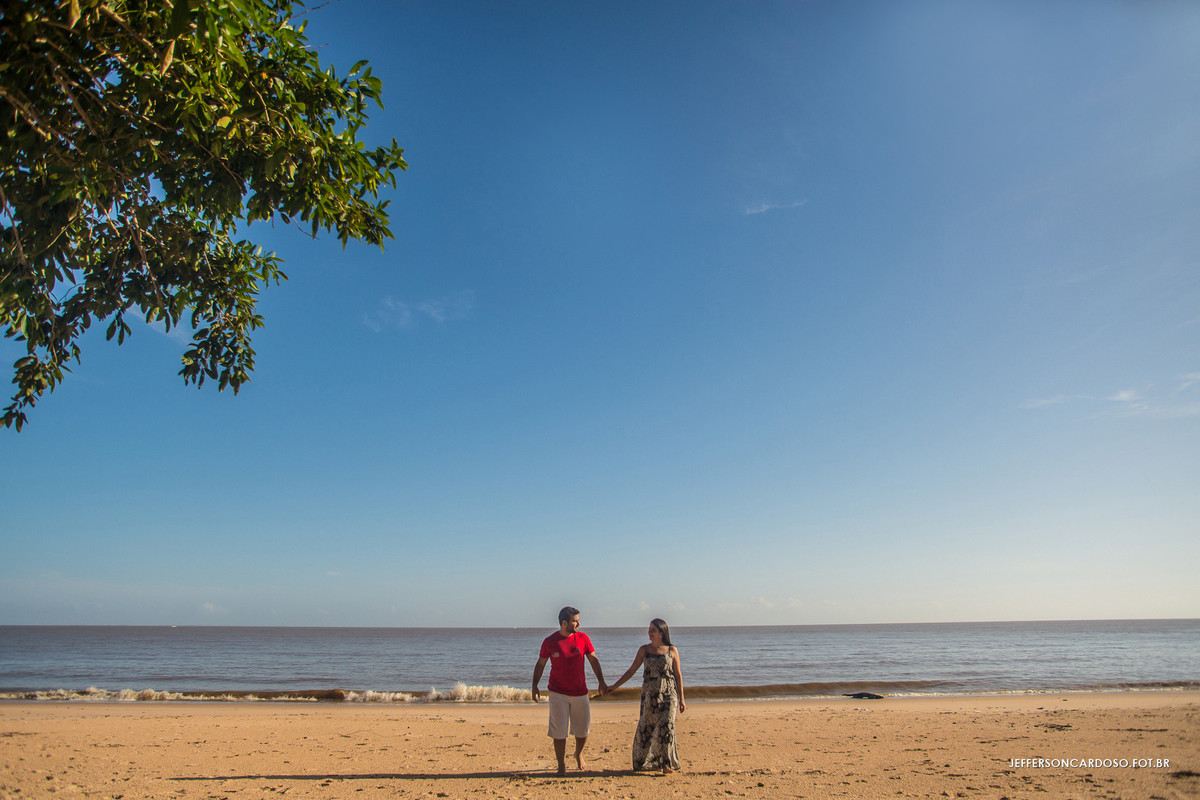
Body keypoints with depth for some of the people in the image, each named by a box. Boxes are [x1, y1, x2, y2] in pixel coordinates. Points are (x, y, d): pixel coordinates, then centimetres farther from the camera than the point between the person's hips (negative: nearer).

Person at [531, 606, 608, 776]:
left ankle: (579, 753, 39)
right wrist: (535, 686, -5)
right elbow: (540, 664, 4)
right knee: (559, 732, -1)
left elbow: (593, 660, 5)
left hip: (580, 692, 2)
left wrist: (601, 681, -3)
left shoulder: (582, 638, -2)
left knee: (583, 730, 10)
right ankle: (561, 764, 17)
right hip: (558, 693, -2)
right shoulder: (550, 641, -6)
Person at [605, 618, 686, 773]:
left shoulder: (672, 650, 0)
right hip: (649, 695, 2)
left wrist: (681, 699, 3)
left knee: (666, 726, -11)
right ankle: (643, 762, 21)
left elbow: (678, 675, 4)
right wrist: (614, 686, 5)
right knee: (646, 727, 4)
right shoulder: (644, 650, 4)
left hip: (669, 694, -2)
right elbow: (632, 670, 9)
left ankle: (667, 763, 3)